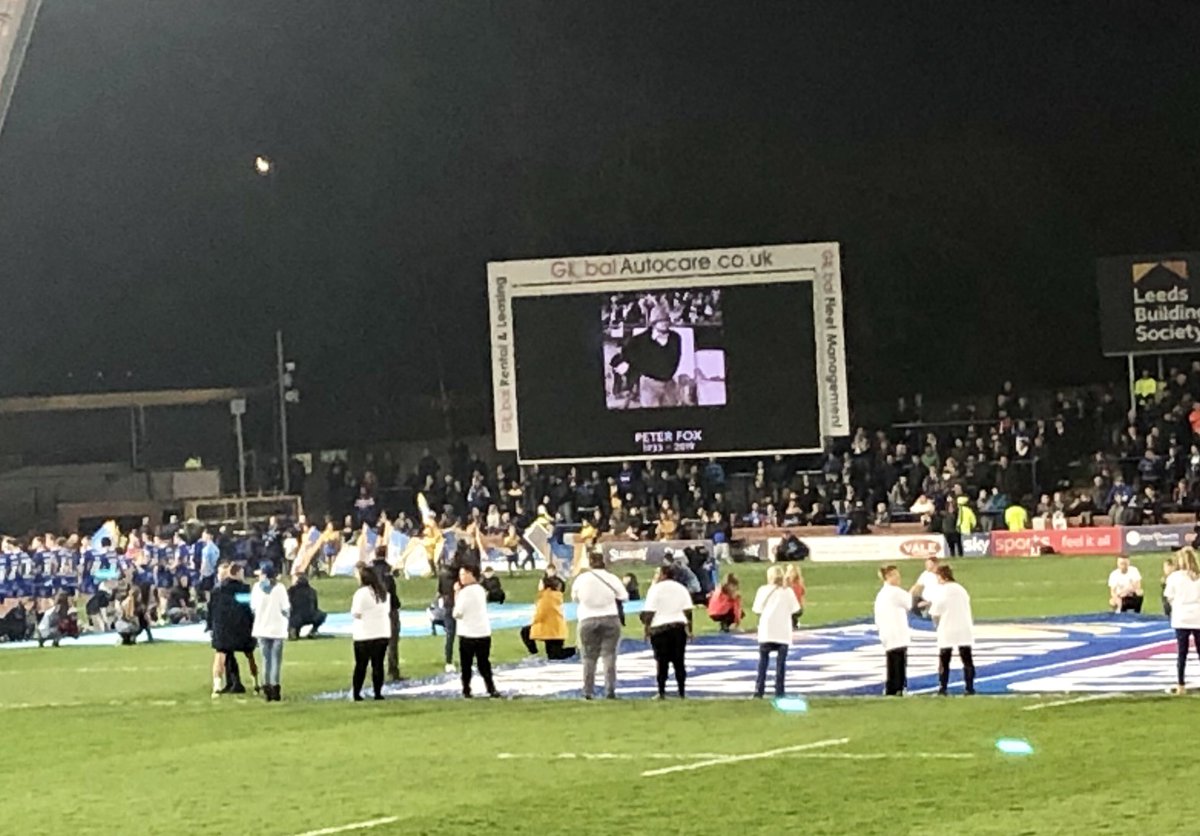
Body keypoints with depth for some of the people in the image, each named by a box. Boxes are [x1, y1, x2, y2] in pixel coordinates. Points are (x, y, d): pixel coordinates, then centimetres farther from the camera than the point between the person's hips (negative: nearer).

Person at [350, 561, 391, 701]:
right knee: (378, 664, 6)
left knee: (360, 665, 3)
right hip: (383, 632, 4)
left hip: (364, 634, -4)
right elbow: (388, 610, 14)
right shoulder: (383, 592, 10)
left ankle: (356, 693, 3)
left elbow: (356, 614, -13)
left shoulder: (361, 592, -11)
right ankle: (378, 693, 2)